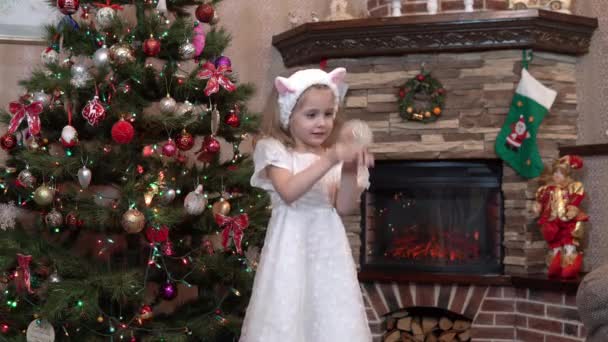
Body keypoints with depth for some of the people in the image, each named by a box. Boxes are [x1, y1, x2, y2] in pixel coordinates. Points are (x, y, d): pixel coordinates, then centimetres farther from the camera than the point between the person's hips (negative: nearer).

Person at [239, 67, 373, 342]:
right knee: (287, 318, -1)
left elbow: (344, 207, 1)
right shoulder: (275, 149, -4)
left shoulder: (334, 154, 9)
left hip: (327, 245, 4)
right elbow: (289, 193, -21)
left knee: (331, 318, 6)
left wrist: (349, 171, -14)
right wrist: (329, 161, -27)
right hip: (292, 244, -4)